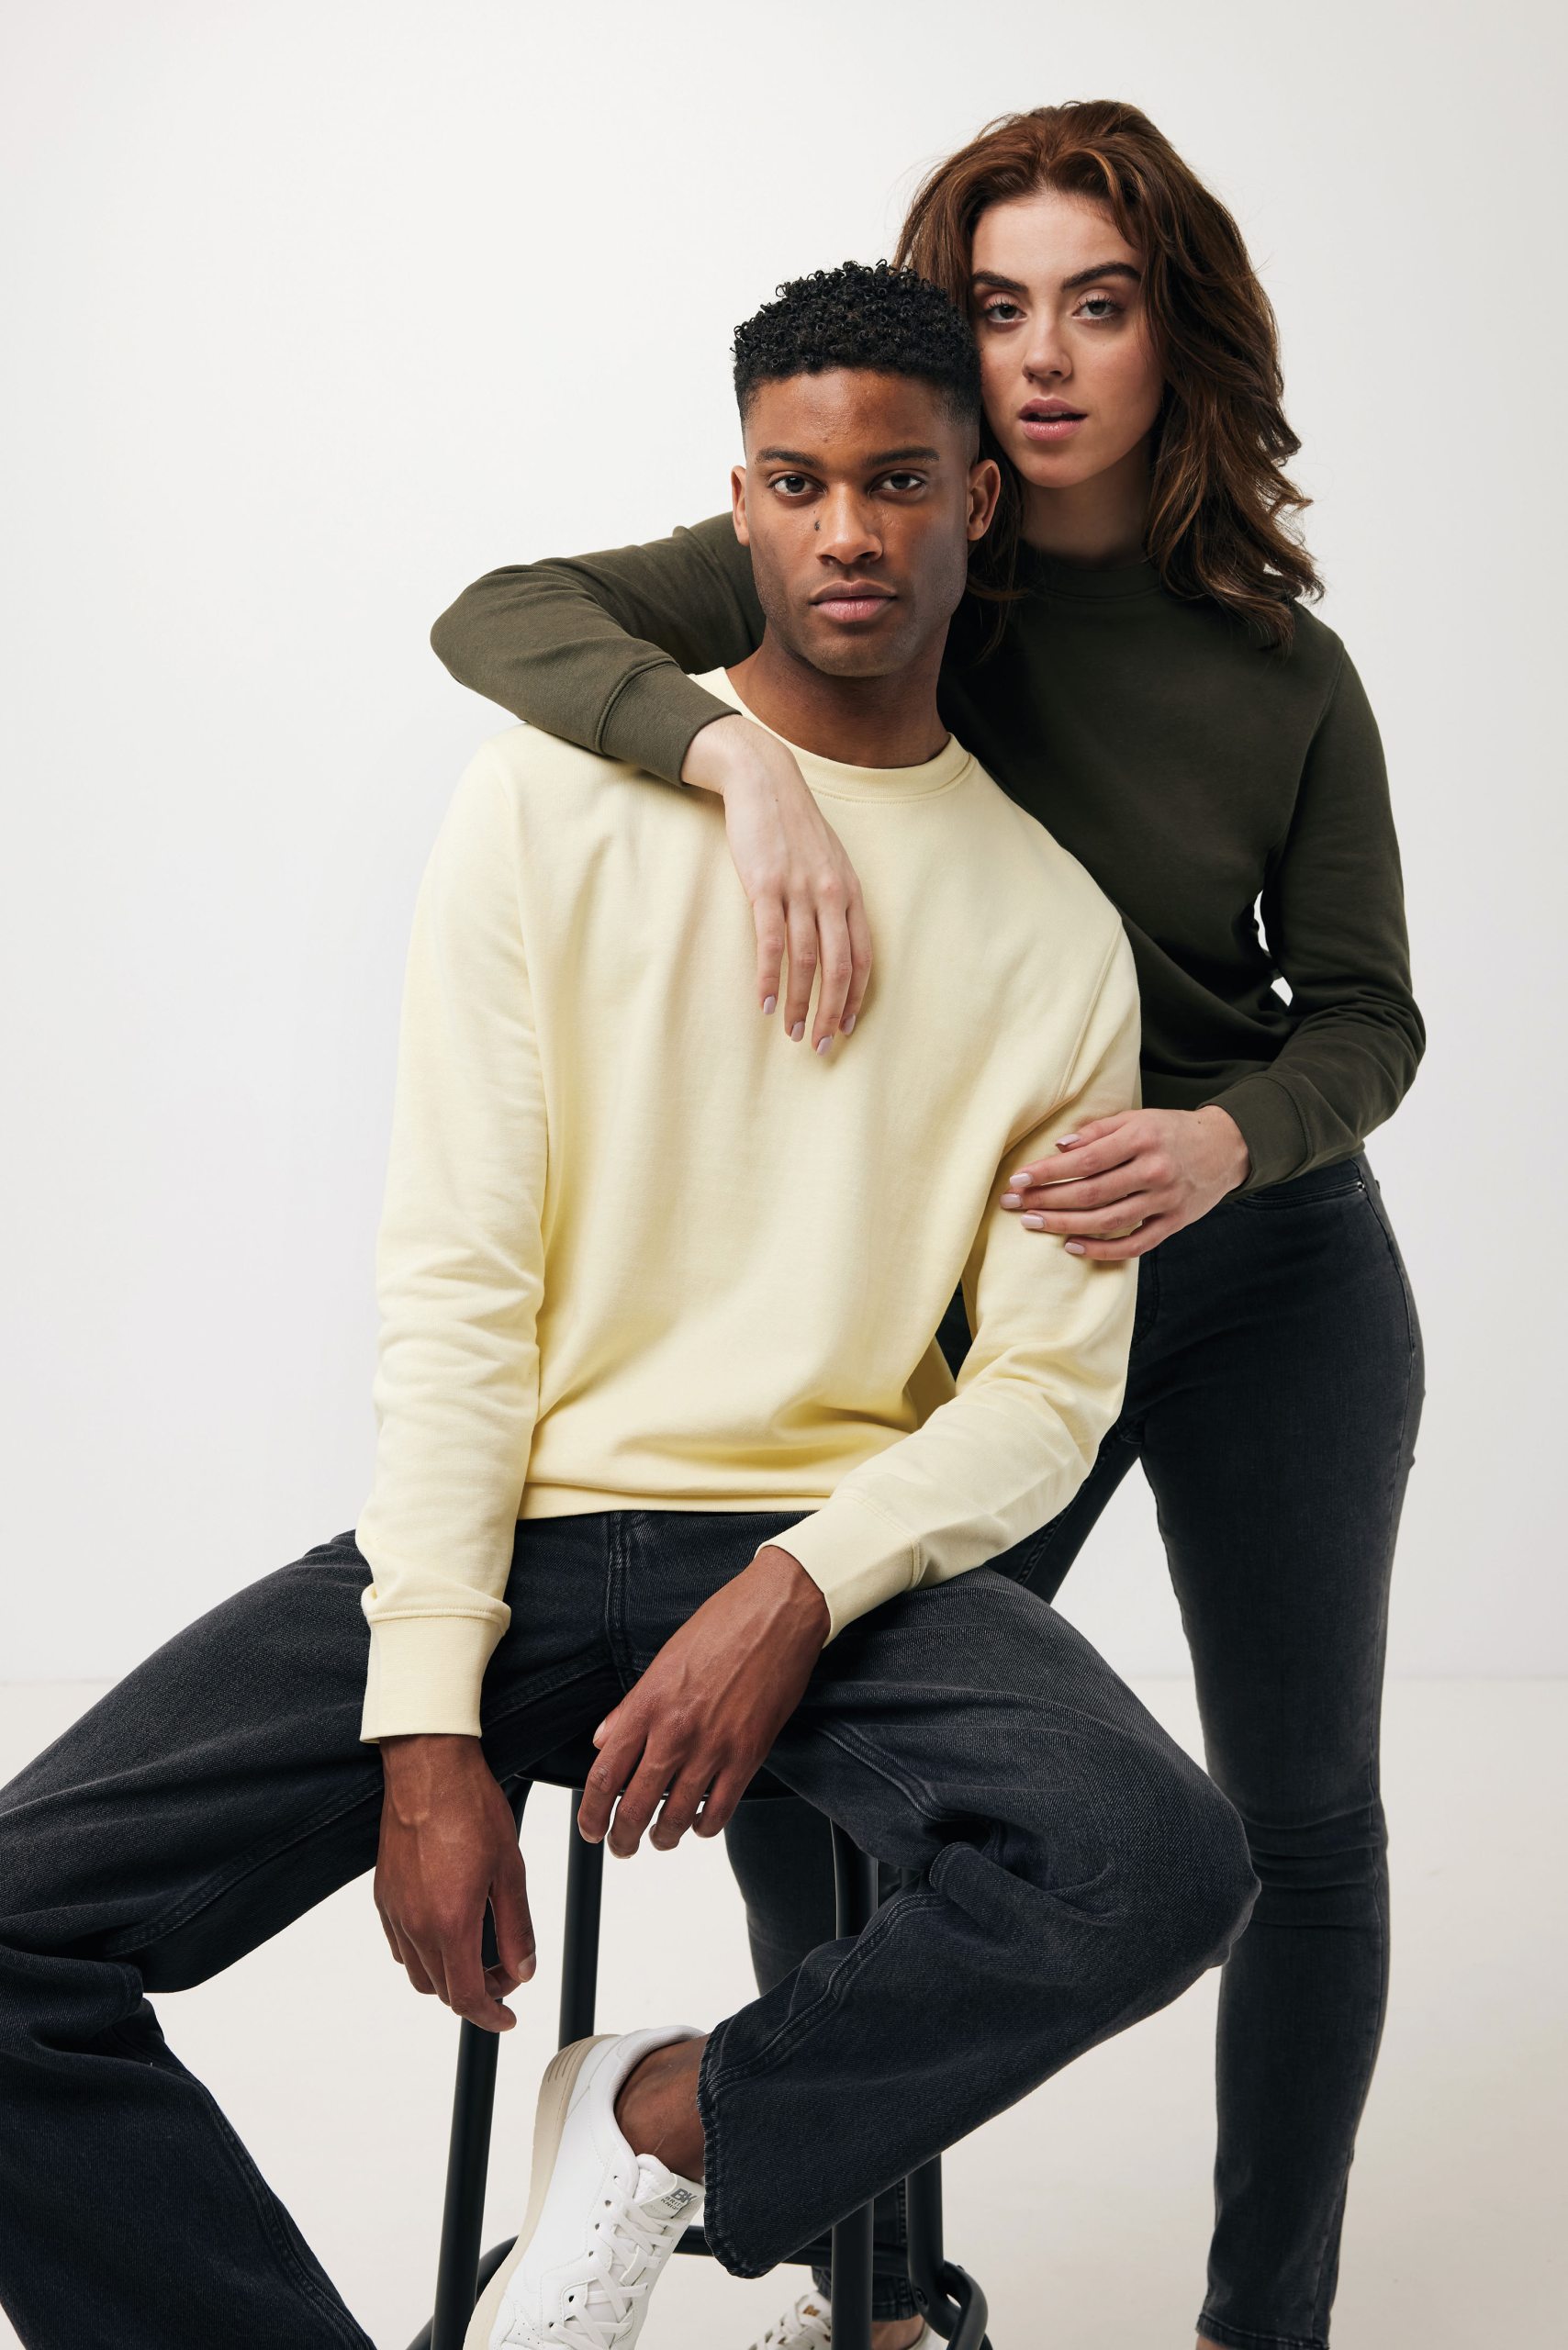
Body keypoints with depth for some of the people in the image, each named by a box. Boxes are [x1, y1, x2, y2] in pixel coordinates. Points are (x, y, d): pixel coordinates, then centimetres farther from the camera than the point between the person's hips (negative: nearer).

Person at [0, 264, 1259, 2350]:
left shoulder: (1056, 929, 6)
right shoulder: (562, 799, 2)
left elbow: (1049, 1384, 3)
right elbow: (455, 1277, -4)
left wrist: (799, 1590, -17)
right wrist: (428, 1723, -13)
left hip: (837, 1553, 1)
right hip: (512, 1528, 0)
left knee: (1164, 1865, -30)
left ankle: (666, 2117, -6)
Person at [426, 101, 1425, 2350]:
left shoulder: (1278, 668, -4)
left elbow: (1364, 1012, 0)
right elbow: (501, 618, -19)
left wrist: (1223, 1141, -22)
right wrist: (741, 752, -38)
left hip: (1272, 1268, 1)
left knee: (1300, 1812, 9)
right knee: (811, 1789, -4)